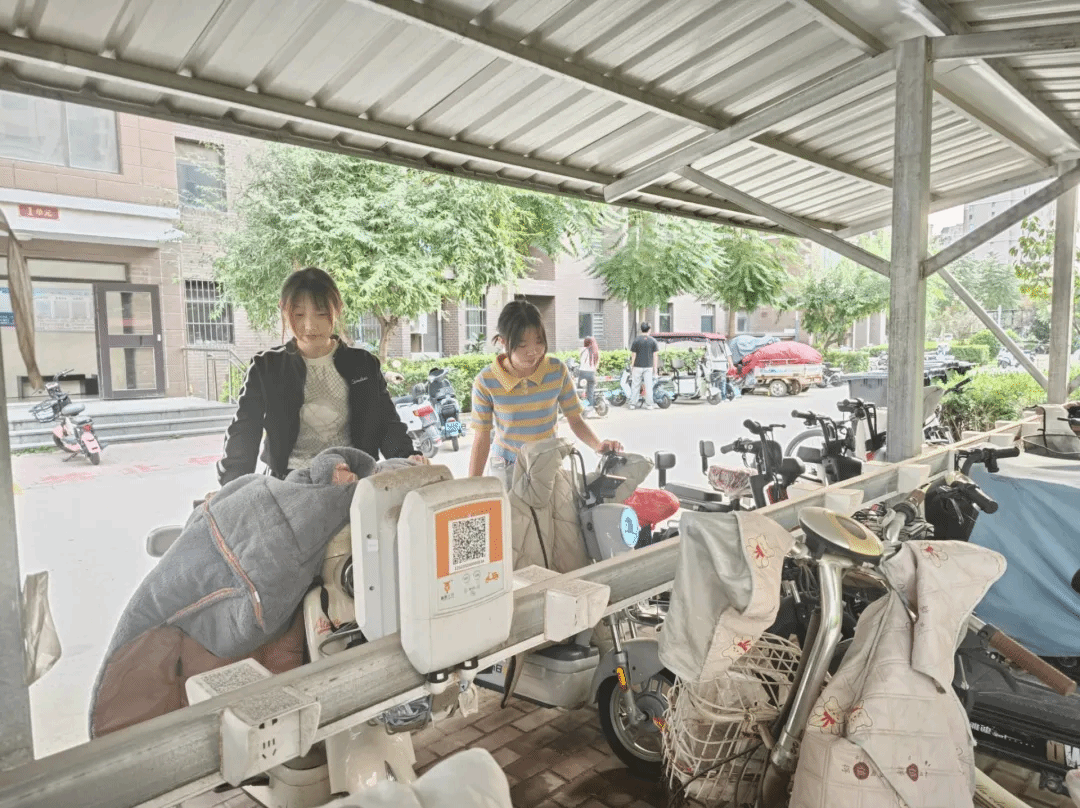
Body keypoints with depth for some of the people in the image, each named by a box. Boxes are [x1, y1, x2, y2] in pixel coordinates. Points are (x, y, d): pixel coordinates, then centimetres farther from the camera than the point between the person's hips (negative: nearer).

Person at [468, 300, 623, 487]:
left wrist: (598, 445, -18)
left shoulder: (558, 371, -9)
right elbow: (481, 438, -7)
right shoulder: (485, 382, -14)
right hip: (506, 469, -1)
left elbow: (575, 419, 1)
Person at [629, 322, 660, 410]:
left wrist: (631, 366, 6)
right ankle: (649, 404, 4)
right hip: (649, 367, 1)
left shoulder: (636, 341, -2)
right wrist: (655, 368, 7)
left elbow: (633, 355, -2)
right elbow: (655, 356, 1)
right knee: (648, 386, 3)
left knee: (635, 386, 5)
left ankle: (632, 404, 8)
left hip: (637, 366, -1)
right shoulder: (653, 341, 1)